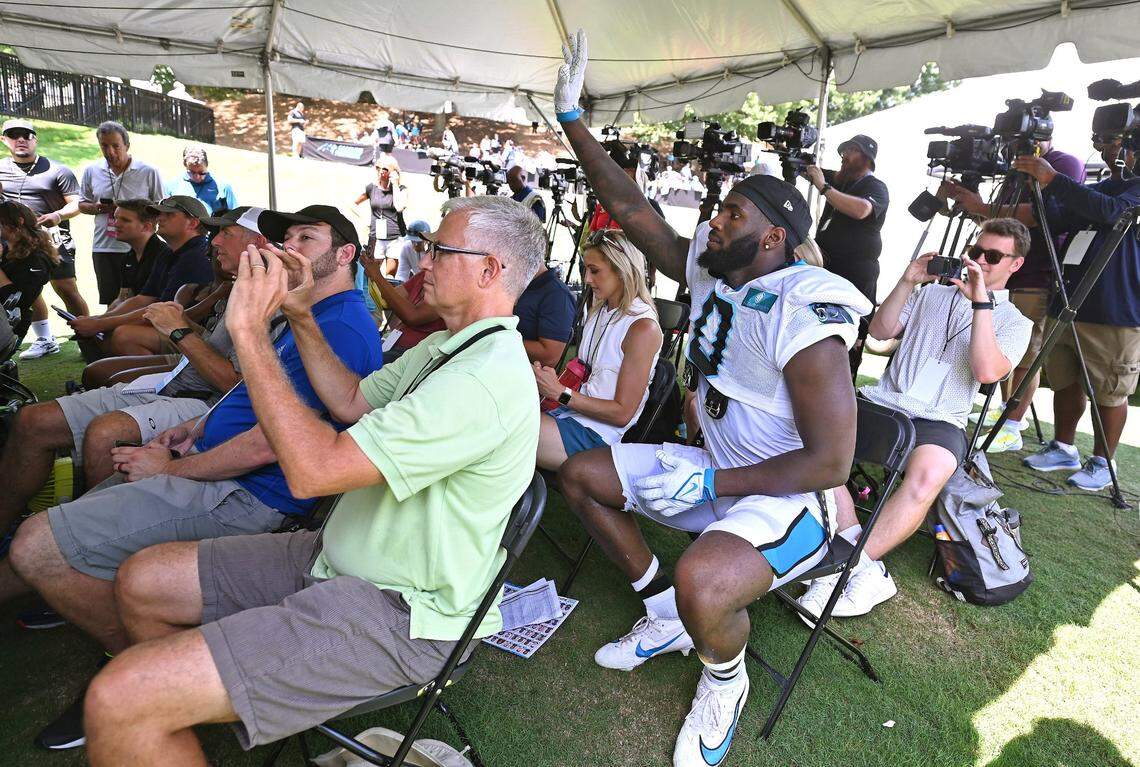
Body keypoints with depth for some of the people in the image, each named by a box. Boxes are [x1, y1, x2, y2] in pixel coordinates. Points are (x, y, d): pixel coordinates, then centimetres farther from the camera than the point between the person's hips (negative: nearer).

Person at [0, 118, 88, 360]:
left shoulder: (57, 171, -1)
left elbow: (76, 204, -4)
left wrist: (58, 215, -23)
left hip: (52, 238, -5)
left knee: (67, 290, -11)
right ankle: (45, 340, 22)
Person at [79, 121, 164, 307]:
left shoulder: (148, 172, -1)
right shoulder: (91, 171, 10)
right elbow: (82, 204, 18)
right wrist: (96, 208, -4)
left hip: (137, 248, -3)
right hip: (103, 248, 3)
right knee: (107, 300, 8)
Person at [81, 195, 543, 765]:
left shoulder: (486, 380, -26)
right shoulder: (453, 344, 8)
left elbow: (314, 468, -29)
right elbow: (352, 400, 20)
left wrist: (248, 330, -21)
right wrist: (298, 313, 10)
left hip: (399, 612, -10)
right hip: (341, 559, 10)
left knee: (119, 701, -20)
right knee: (143, 581, 14)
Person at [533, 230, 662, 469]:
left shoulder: (643, 328, -13)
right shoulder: (598, 311, 13)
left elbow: (622, 413, -13)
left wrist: (561, 393, -17)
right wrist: (549, 380, -1)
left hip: (596, 432, -8)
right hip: (567, 412, 8)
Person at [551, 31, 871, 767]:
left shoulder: (804, 319, -25)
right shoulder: (709, 272, -2)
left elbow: (831, 462, -25)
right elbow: (630, 207, 0)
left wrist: (711, 484, -26)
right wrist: (572, 117, -1)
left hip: (785, 496, -8)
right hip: (714, 471, 8)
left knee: (702, 584, -38)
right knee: (580, 473, 7)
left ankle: (725, 681, 1)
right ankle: (662, 612, 17)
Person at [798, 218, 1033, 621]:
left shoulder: (1015, 322, 13)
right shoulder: (933, 293, 24)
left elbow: (987, 370, -8)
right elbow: (880, 331, 14)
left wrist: (980, 301, -9)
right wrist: (907, 282, 4)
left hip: (939, 420, -3)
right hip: (883, 400, 3)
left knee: (928, 475, -40)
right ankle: (866, 569, -30)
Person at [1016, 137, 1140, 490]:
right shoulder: (1092, 191, 19)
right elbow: (1055, 222, 11)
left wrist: (1054, 179, -25)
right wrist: (1042, 188, -5)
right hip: (1067, 303, 7)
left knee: (1109, 393, 2)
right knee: (1065, 382, 12)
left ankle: (1101, 464, 13)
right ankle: (1063, 448, 25)